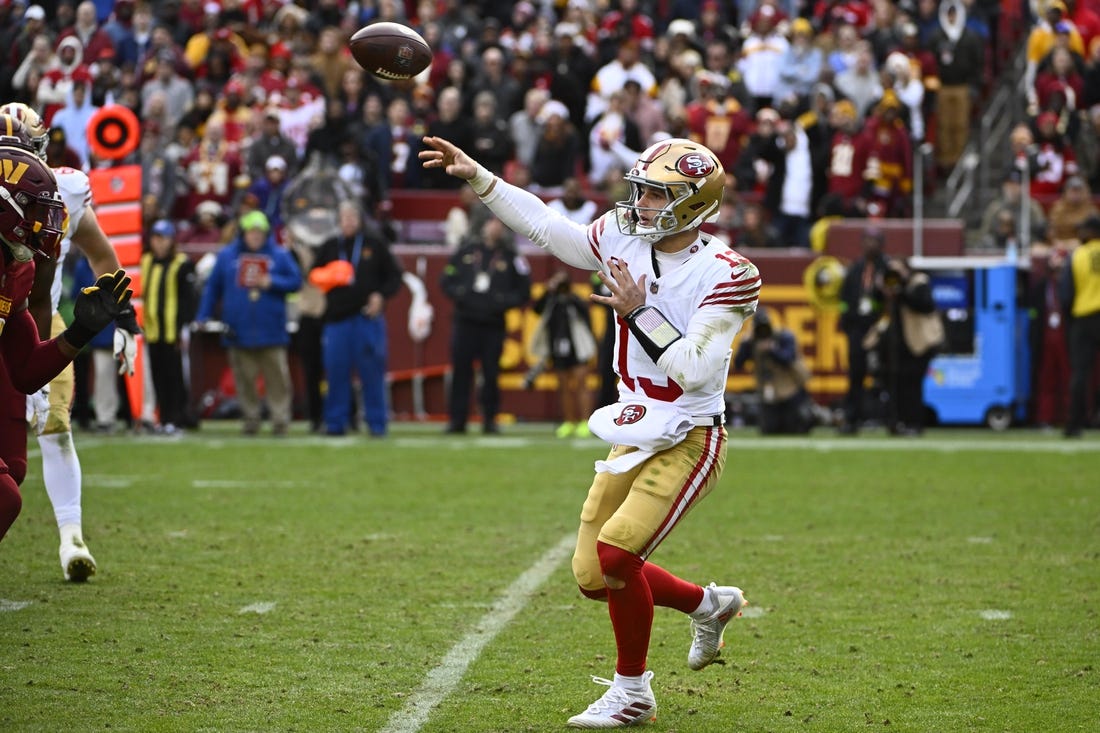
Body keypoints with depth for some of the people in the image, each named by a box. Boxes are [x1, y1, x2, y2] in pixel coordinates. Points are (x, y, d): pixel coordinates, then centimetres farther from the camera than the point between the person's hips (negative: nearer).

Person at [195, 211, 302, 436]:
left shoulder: (280, 255, 5)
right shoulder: (226, 256, 8)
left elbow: (296, 280, 5)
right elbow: (212, 287, 12)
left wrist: (272, 282, -11)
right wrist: (202, 317, 7)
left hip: (271, 331, -1)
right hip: (239, 331, 1)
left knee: (277, 377, -4)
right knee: (245, 379, 2)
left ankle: (280, 418, -1)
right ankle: (251, 419, 10)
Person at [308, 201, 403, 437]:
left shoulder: (374, 245, 7)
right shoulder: (329, 247, 12)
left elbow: (394, 274, 9)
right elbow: (314, 276, 16)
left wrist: (381, 295, -6)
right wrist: (327, 278, -6)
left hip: (368, 315, -2)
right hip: (337, 318, 2)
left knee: (372, 372, -3)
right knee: (336, 372, 0)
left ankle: (376, 423, 3)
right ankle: (335, 423, 7)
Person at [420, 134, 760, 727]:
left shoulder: (723, 275, -17)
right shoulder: (623, 240, 1)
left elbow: (695, 371, -23)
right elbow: (544, 226, 12)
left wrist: (639, 312, -23)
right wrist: (476, 175, 7)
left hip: (689, 441, -7)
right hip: (634, 437, 7)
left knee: (616, 551, -20)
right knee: (593, 578, 7)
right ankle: (709, 605, 32)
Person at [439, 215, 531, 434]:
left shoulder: (510, 256, 5)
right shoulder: (466, 250, 9)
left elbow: (523, 292, 6)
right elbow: (447, 279, 12)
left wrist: (501, 302, -11)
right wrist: (460, 295, -7)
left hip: (494, 325, -1)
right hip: (465, 323, 1)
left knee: (491, 373, -2)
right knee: (461, 372, -1)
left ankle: (490, 419, 7)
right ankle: (457, 419, 4)